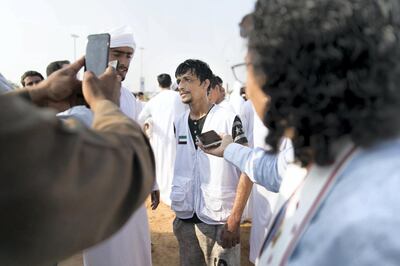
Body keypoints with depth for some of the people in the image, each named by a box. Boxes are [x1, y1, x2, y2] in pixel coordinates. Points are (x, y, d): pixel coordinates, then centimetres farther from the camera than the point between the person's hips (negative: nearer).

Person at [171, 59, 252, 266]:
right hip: (184, 220, 5)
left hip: (220, 222, -5)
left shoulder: (228, 120, -8)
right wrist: (178, 209, 9)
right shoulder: (179, 124, 7)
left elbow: (247, 170, -8)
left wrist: (234, 219, -14)